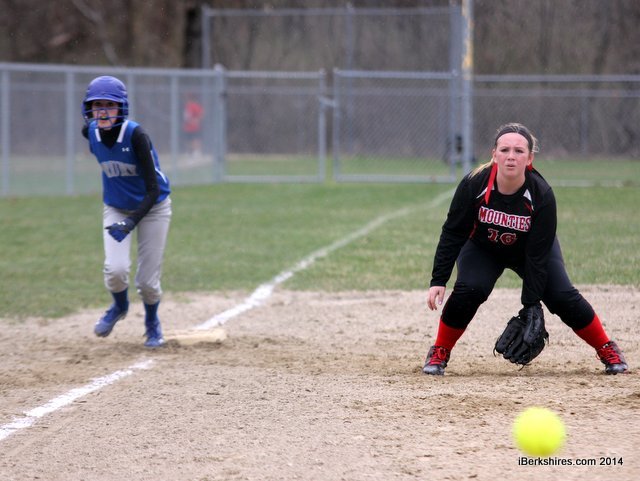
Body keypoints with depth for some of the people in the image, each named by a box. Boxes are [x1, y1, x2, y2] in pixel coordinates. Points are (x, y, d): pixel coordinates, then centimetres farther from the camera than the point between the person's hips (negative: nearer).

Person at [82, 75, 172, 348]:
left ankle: (152, 322, 31)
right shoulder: (90, 132, -14)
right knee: (116, 269, -18)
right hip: (116, 209, 3)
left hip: (152, 208, -3)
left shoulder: (135, 135, -29)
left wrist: (130, 223, -39)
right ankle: (119, 307, 16)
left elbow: (153, 190, -28)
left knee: (147, 281, -2)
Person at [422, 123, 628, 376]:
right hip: (482, 248, 0)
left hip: (530, 249, 0)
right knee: (468, 290, -26)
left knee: (562, 296, -14)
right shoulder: (474, 184, -31)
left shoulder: (542, 195, -32)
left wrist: (531, 305, -29)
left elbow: (537, 255, -27)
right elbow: (452, 234, -21)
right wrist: (438, 280, -25)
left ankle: (607, 350, 6)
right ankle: (439, 353, -7)